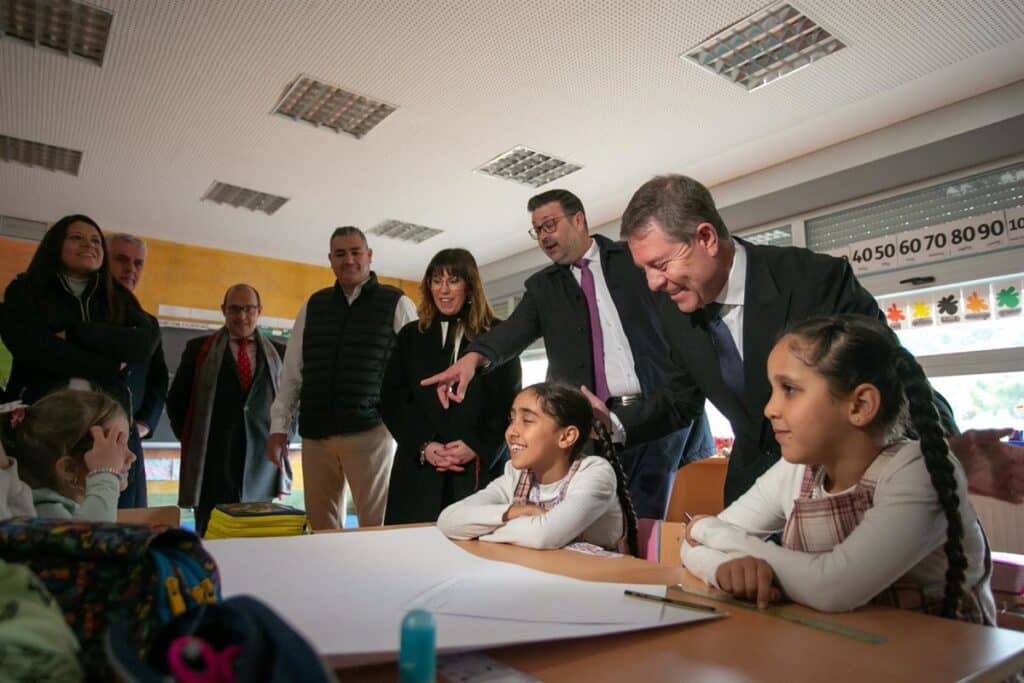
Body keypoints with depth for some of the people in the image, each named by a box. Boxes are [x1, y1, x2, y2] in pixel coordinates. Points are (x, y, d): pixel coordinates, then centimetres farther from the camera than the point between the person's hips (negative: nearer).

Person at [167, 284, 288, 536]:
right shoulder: (198, 348, 7)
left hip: (263, 465, 1)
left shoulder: (278, 352, 10)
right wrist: (191, 440, 6)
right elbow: (176, 400, 11)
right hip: (213, 464, -1)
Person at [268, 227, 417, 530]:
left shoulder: (397, 304, 1)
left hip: (369, 431, -4)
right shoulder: (313, 306, 12)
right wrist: (279, 426, 9)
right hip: (315, 433, 4)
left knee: (376, 526, 1)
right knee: (320, 528, 11)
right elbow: (292, 370, 13)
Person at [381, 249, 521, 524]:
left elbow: (510, 400, 2)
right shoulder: (411, 335, 14)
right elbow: (391, 400, 8)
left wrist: (478, 447, -12)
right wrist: (423, 446, -6)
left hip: (482, 466, -2)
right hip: (419, 469, 3)